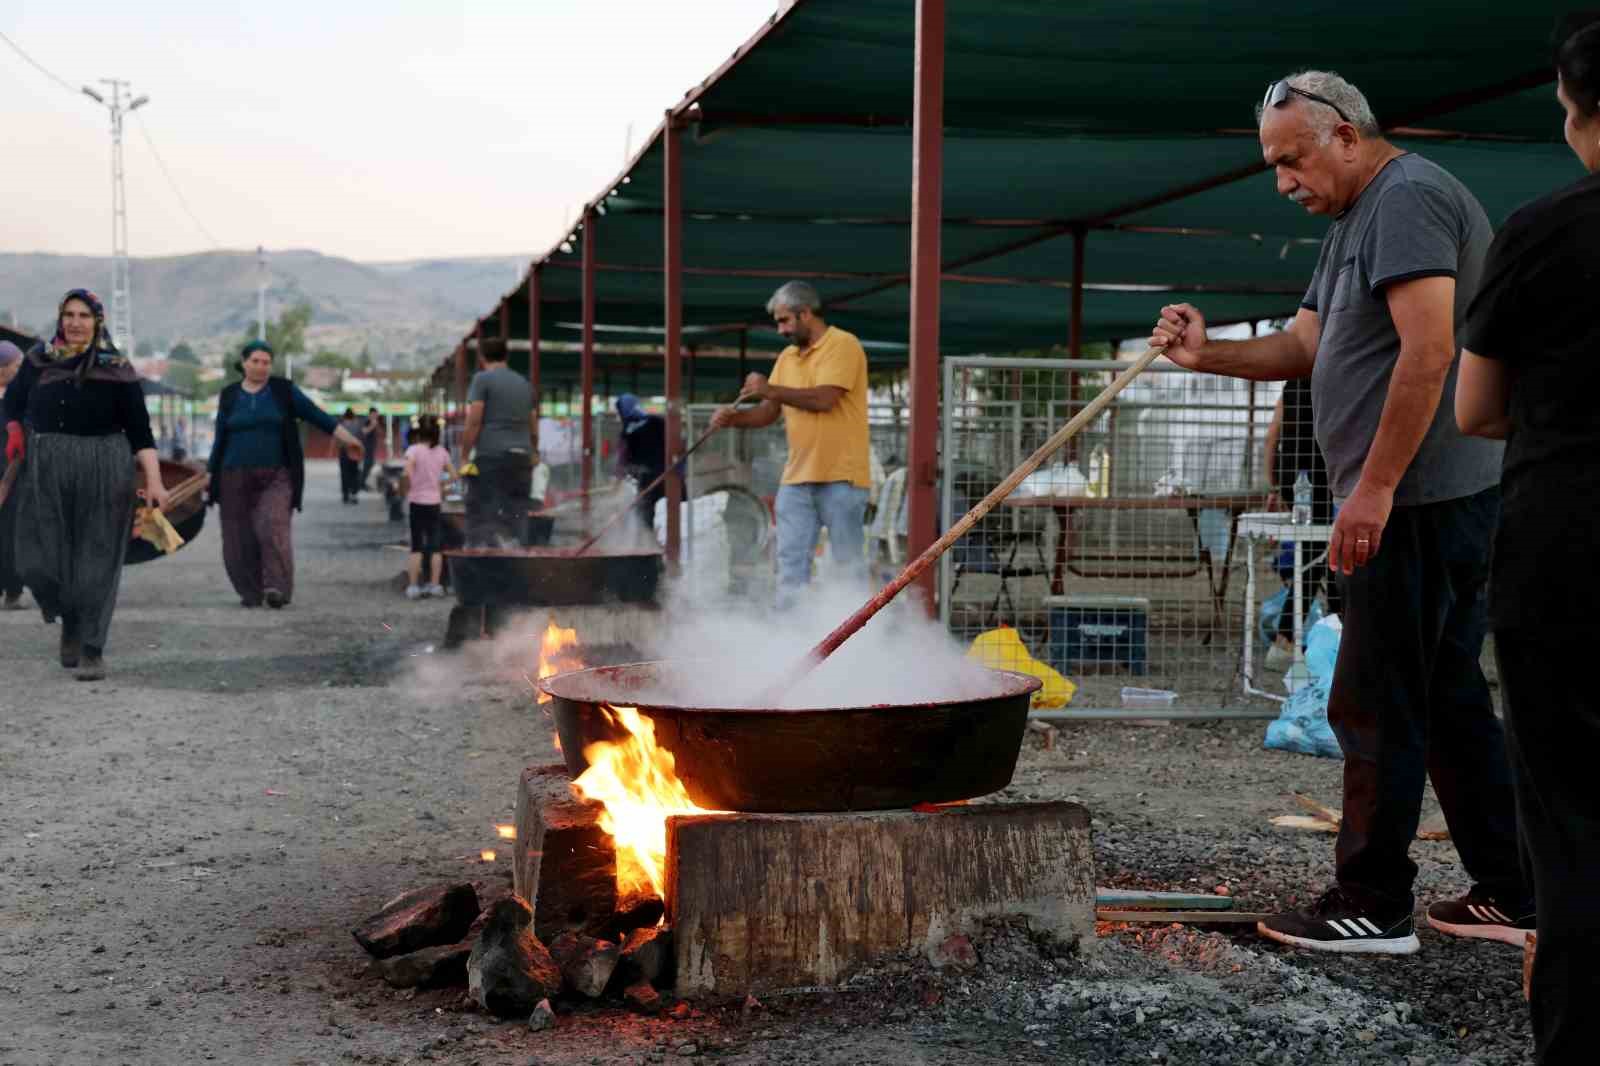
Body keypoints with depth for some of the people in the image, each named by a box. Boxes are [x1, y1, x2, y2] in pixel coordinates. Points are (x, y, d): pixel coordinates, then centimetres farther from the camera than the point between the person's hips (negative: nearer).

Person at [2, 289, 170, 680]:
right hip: (45, 471, 3)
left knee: (96, 563, -2)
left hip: (102, 472, -2)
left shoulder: (116, 368, -2)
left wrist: (154, 481, -13)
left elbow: (139, 429, -4)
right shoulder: (40, 359, 6)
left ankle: (92, 650, 6)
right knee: (39, 560, 1)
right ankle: (71, 622, 29)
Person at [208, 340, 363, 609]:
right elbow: (220, 438, 10)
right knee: (241, 539, 0)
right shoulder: (229, 396, 7)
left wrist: (347, 438, -10)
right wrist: (211, 475, 9)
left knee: (273, 528, -23)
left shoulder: (284, 390, 2)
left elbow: (316, 414, -2)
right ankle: (251, 592, 16)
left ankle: (277, 589, -27)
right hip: (237, 478, 2)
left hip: (276, 477, -2)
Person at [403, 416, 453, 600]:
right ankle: (435, 585, 11)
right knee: (435, 545, 9)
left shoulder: (414, 450, -9)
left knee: (417, 546, 2)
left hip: (417, 501, -3)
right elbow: (453, 475, 6)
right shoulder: (441, 451, 4)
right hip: (435, 501, 3)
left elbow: (407, 472, -25)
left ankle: (413, 586, 1)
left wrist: (408, 488, -10)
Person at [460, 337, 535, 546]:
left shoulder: (482, 379, -2)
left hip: (490, 458, -6)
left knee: (481, 521, -5)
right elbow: (534, 428, 19)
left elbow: (474, 423, -9)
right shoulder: (524, 383, 16)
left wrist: (464, 456, -3)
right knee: (516, 519, 7)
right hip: (522, 459, 6)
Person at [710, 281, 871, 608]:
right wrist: (735, 418, -4)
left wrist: (772, 390, -13)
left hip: (840, 477, -7)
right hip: (797, 477, 7)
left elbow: (824, 399, -19)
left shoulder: (843, 345, -7)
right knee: (791, 562, 4)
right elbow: (769, 412, 14)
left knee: (849, 563, 0)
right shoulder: (787, 357, 16)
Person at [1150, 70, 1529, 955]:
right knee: (1447, 698, 13)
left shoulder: (1408, 197, -11)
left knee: (1376, 705, -5)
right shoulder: (1355, 222, 22)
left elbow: (1428, 351, -21)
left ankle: (1371, 907, 3)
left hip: (1423, 500, -11)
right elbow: (1304, 347, 20)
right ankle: (1510, 897, 20)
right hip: (1413, 499, 11)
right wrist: (1207, 354, 3)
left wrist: (1375, 486, -23)